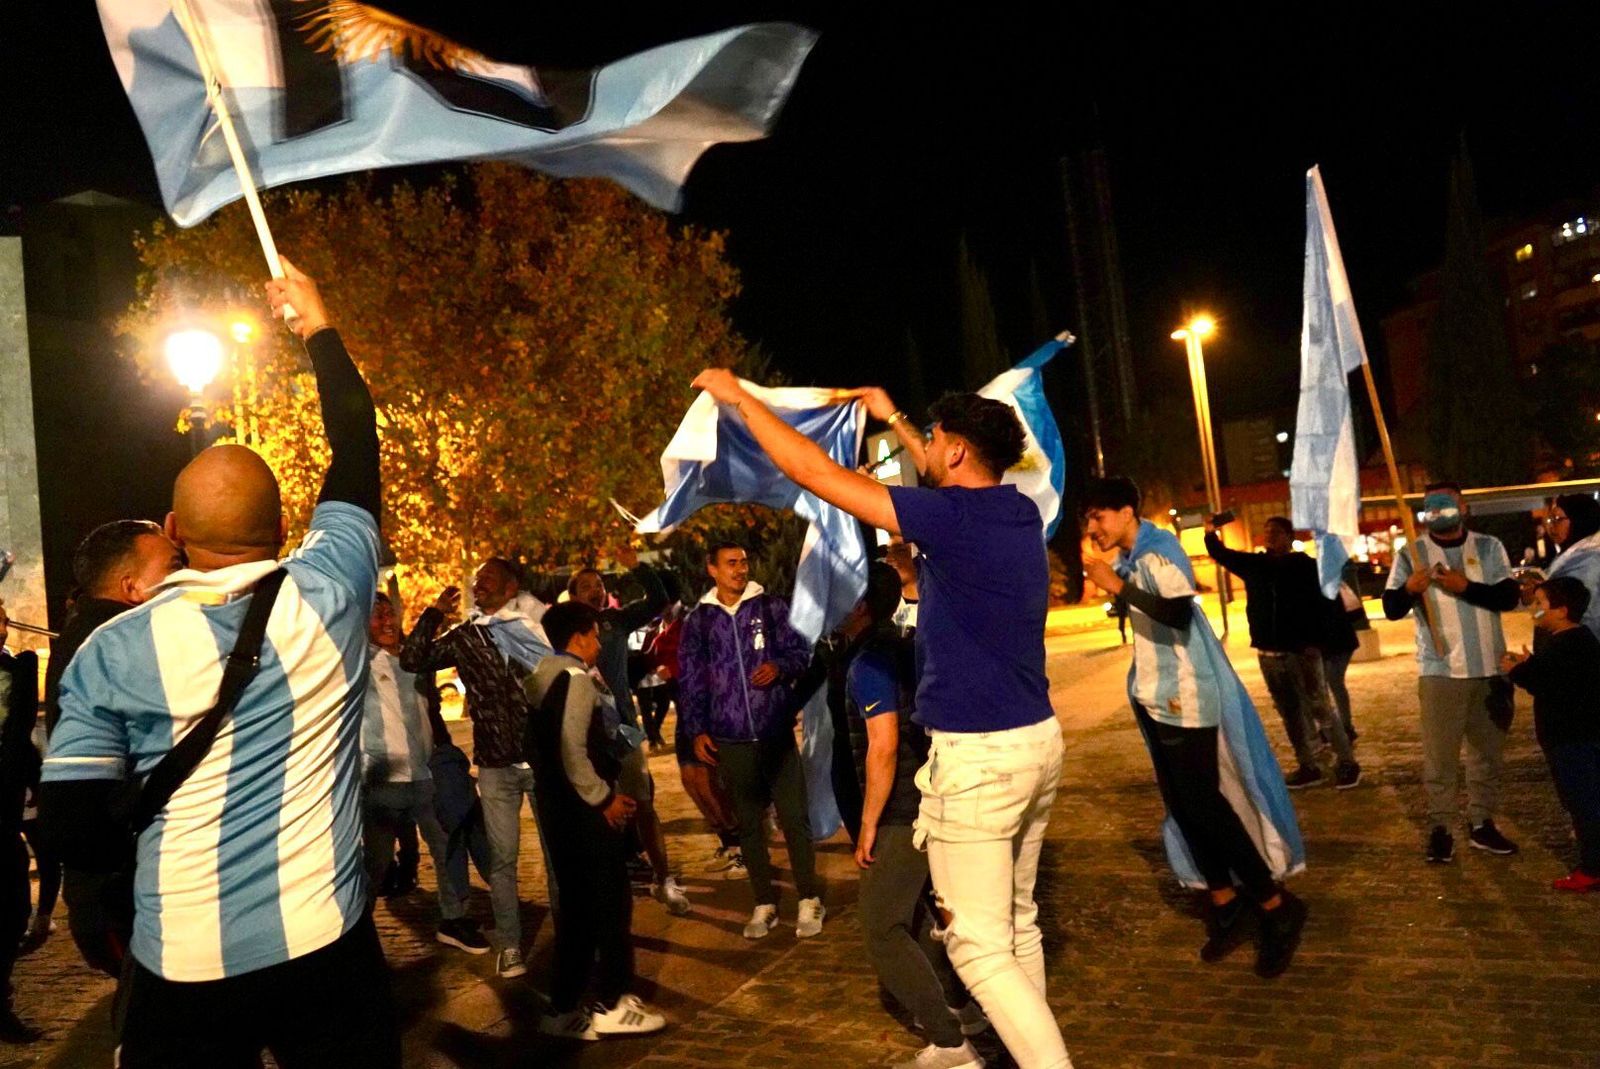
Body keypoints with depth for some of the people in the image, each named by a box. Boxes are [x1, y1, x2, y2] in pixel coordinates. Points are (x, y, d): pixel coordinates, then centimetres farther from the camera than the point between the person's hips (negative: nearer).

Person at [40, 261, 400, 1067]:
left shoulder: (110, 652, -6)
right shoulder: (326, 598, -8)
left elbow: (74, 828, -3)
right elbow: (356, 455, 6)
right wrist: (319, 330, 18)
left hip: (183, 967, 1)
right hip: (327, 948, 0)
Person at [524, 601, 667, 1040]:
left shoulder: (542, 679, 14)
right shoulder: (575, 679, -15)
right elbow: (573, 750, -25)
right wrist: (605, 798, -14)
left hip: (559, 807, 9)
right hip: (585, 810, -9)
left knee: (577, 906, 15)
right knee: (612, 902, 2)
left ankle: (564, 1008, 22)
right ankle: (611, 1005, 10)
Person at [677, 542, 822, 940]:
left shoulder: (770, 607, 3)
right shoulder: (699, 620, 5)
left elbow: (801, 649, 6)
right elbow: (690, 680, 8)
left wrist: (781, 665, -14)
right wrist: (696, 731, 3)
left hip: (777, 732, -1)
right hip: (730, 738, 1)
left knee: (794, 816, -1)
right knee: (748, 822, 10)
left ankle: (809, 899, 13)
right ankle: (764, 903, 22)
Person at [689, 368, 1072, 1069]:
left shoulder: (952, 517, -18)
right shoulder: (1019, 511, 5)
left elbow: (813, 471, -14)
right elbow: (950, 485, 29)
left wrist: (739, 397, -2)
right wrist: (891, 419, 37)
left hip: (977, 756, -9)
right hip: (1038, 740, 9)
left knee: (978, 945, 1)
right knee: (1016, 922, 20)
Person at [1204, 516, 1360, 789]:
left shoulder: (1306, 565, -5)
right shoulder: (1254, 563, 10)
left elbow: (1320, 605, -12)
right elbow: (1221, 555, 9)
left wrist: (1314, 642, -22)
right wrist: (1210, 534, -12)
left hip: (1301, 651, -5)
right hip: (1268, 653, 6)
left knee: (1320, 708, -3)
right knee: (1290, 713, 11)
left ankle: (1346, 764, 9)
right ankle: (1307, 767, 20)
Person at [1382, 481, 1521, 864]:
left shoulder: (1489, 547, 4)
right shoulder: (1412, 554, 0)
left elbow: (1509, 596, -5)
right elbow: (1391, 609, -4)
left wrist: (1466, 587, -20)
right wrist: (1408, 589, -25)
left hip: (1490, 668, 2)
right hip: (1440, 671, -2)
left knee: (1487, 752, 12)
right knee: (1439, 755, 0)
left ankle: (1482, 824, 24)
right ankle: (1440, 829, 7)